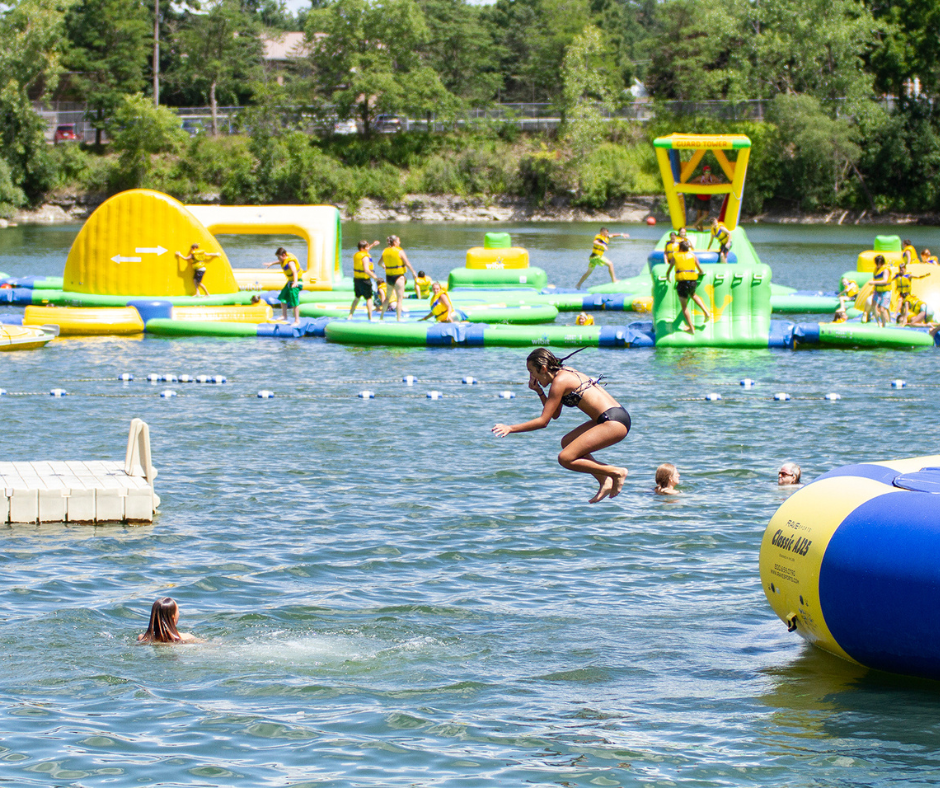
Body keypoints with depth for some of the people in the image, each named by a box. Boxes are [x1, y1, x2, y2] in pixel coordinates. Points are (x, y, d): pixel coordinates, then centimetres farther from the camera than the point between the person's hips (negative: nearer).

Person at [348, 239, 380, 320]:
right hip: (364, 280, -8)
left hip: (356, 279, 8)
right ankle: (370, 318, 2)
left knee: (357, 298, 21)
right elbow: (366, 270, -26)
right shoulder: (365, 257, -19)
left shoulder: (356, 255, 8)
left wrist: (372, 245, 35)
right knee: (368, 299, 2)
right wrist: (375, 277, -17)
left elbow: (363, 251, 33)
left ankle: (350, 315, 21)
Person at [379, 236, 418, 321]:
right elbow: (407, 264, -13)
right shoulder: (400, 251, -13)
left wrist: (384, 266, 39)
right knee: (399, 299, 0)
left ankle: (381, 317, 28)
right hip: (398, 277, -6)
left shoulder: (385, 251, 4)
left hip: (388, 277, 6)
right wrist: (413, 273, 0)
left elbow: (380, 263, 17)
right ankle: (398, 318, -2)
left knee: (387, 297, 22)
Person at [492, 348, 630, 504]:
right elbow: (555, 414, 24)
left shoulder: (560, 381, -10)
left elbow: (543, 421, -11)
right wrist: (539, 391, 14)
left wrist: (511, 428, -8)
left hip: (614, 423, -10)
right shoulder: (564, 373, 17)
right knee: (567, 443, 22)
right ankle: (604, 481, 15)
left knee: (565, 459, -11)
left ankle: (617, 472, -4)